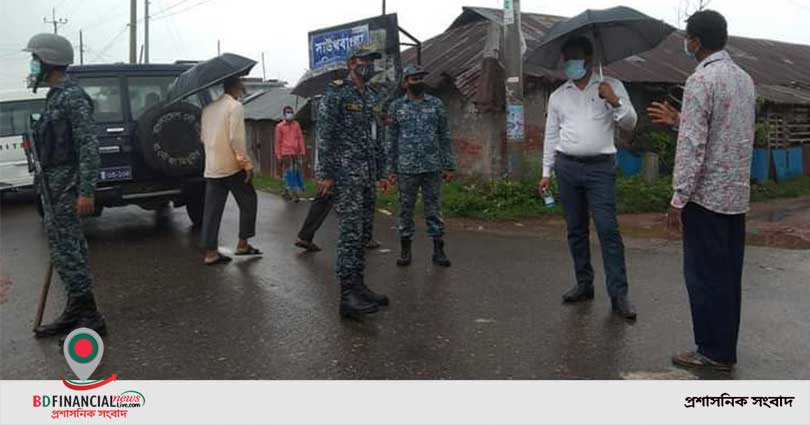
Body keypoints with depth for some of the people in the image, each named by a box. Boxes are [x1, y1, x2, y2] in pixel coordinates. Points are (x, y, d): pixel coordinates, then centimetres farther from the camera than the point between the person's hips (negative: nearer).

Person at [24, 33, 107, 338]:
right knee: (68, 250, 12)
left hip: (67, 187, -10)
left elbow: (89, 145, -20)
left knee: (65, 252, -8)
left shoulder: (72, 97, -14)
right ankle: (76, 314, 20)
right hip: (56, 187, 10)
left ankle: (90, 318, -1)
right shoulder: (56, 97, 16)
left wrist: (86, 191, -24)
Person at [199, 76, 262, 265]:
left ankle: (210, 253, 5)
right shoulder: (235, 106, -9)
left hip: (211, 167, 7)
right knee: (248, 202, 10)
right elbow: (237, 138, -17)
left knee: (212, 209, 5)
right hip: (232, 166, -6)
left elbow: (203, 136, 16)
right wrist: (247, 164, -14)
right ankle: (243, 244, 13)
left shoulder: (208, 108, 12)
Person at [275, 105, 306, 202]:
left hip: (296, 152, 3)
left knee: (297, 171, 4)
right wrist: (278, 155, -1)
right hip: (286, 153, -3)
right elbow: (278, 141, 2)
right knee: (288, 172, -4)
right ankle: (289, 191, 1)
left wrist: (302, 151, 6)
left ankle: (297, 190, 12)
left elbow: (300, 138, 10)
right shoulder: (279, 126, 1)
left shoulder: (296, 124, 9)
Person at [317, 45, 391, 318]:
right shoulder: (336, 94, -6)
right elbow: (324, 136, -11)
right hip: (345, 174, -8)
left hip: (368, 175, 8)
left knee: (363, 233, 10)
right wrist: (326, 174, -17)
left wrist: (382, 172, 17)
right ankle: (348, 296, -11)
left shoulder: (373, 98, 17)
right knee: (350, 233, -12)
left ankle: (358, 286, 18)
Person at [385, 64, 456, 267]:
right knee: (405, 210, 6)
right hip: (406, 169, 0)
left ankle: (438, 251, 10)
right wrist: (391, 169, 0)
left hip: (432, 167, 0)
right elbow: (391, 140, 5)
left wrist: (449, 166, 1)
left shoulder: (436, 104, 6)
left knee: (434, 209, 4)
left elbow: (445, 137, 6)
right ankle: (405, 251, 17)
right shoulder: (396, 106, 4)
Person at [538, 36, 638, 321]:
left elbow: (630, 123, 2)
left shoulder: (611, 86, 6)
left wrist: (615, 102, -16)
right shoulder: (557, 96, 14)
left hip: (600, 168, -3)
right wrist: (546, 172, 11)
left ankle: (618, 294, -7)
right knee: (575, 230, 8)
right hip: (567, 167, 4)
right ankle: (584, 285, 19)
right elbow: (551, 136, 15)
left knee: (608, 229, -10)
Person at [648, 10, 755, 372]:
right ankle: (726, 348, 22)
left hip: (706, 194, -8)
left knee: (704, 275, 1)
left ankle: (713, 352, 9)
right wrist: (679, 120, 21)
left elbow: (692, 146, -19)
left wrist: (678, 199, -15)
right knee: (729, 274, 13)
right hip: (737, 194, 8)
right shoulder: (745, 79, 13)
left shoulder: (700, 81, -14)